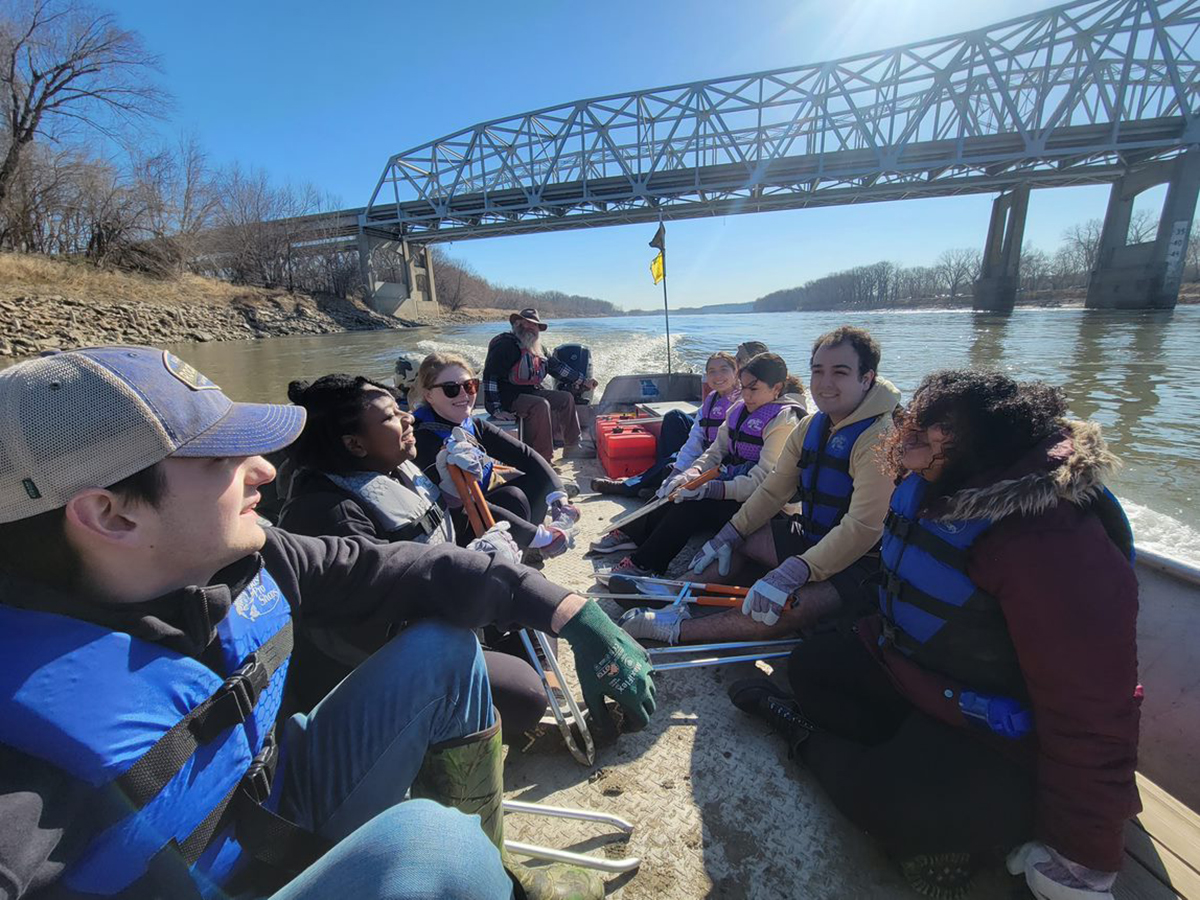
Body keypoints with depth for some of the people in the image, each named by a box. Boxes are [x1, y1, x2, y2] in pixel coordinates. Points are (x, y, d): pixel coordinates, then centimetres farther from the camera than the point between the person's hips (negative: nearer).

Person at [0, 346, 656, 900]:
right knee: (425, 840, -33)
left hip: (292, 809, 6)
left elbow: (390, 568, -14)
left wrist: (571, 612, -18)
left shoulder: (240, 563, -15)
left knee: (443, 647, -9)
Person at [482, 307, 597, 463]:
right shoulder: (505, 344, -12)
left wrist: (583, 381, 17)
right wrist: (496, 410, -26)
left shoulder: (536, 348, 14)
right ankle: (542, 459, -28)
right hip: (508, 397, -9)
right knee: (541, 405, -32)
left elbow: (557, 366, 21)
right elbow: (490, 376, -19)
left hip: (530, 392, 9)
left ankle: (572, 446, 8)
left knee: (566, 398, 5)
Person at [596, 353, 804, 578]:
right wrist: (692, 473, -14)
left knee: (692, 506, -26)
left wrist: (709, 489, -32)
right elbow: (716, 451, 6)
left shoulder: (784, 422, -15)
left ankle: (642, 565, -18)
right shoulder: (739, 409, 8)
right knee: (674, 493, -9)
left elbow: (760, 480, -23)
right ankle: (630, 532, 5)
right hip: (728, 482, 8)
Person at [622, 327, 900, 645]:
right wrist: (731, 533, -1)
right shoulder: (811, 426, 4)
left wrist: (793, 573, -34)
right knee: (734, 541, 4)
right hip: (809, 535, 8)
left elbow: (862, 528, -29)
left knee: (791, 607, -32)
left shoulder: (879, 438, -23)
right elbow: (773, 490, 6)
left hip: (859, 562, -8)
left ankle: (678, 628, -27)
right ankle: (677, 599, -10)